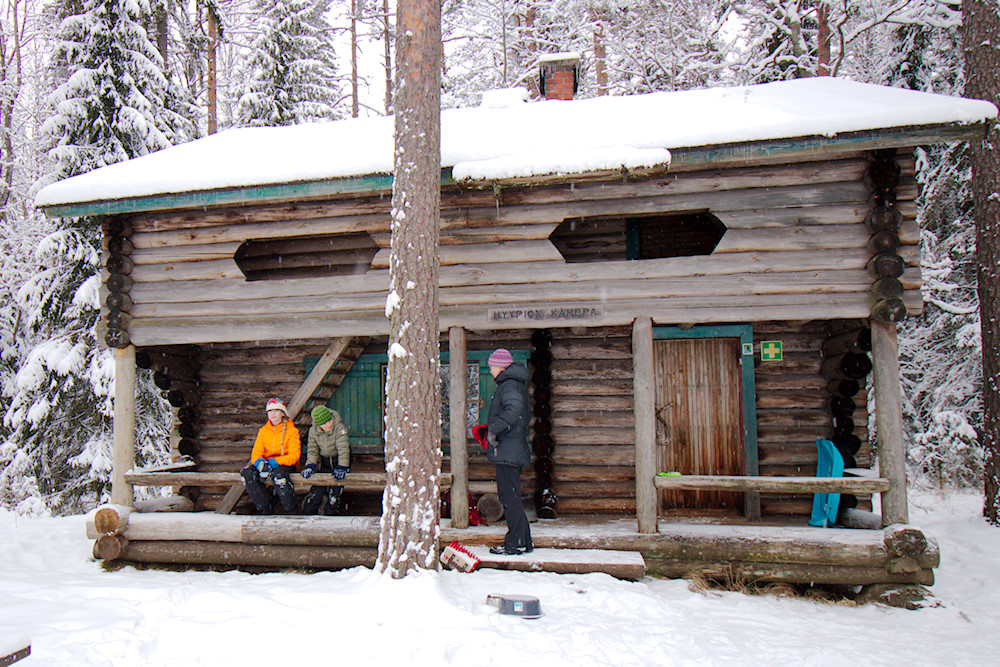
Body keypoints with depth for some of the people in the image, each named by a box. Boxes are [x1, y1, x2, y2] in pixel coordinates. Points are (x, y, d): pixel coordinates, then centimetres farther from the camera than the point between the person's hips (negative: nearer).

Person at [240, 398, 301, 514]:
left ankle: (291, 511, -23)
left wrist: (275, 461, -26)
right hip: (267, 463, 4)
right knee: (247, 473, -25)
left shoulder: (291, 431, -3)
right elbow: (256, 452, 5)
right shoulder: (263, 431, 11)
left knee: (278, 474, -39)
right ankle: (266, 509, -19)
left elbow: (294, 456, -11)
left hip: (286, 464, -4)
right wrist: (259, 461, -21)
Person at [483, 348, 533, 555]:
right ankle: (523, 541, 19)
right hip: (513, 450, 11)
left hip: (507, 450, -11)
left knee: (509, 497, -6)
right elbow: (525, 412, 27)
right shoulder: (516, 384, 19)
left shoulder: (510, 385, -13)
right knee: (509, 496, 14)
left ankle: (517, 543, -2)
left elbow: (514, 409, -31)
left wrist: (494, 430, -26)